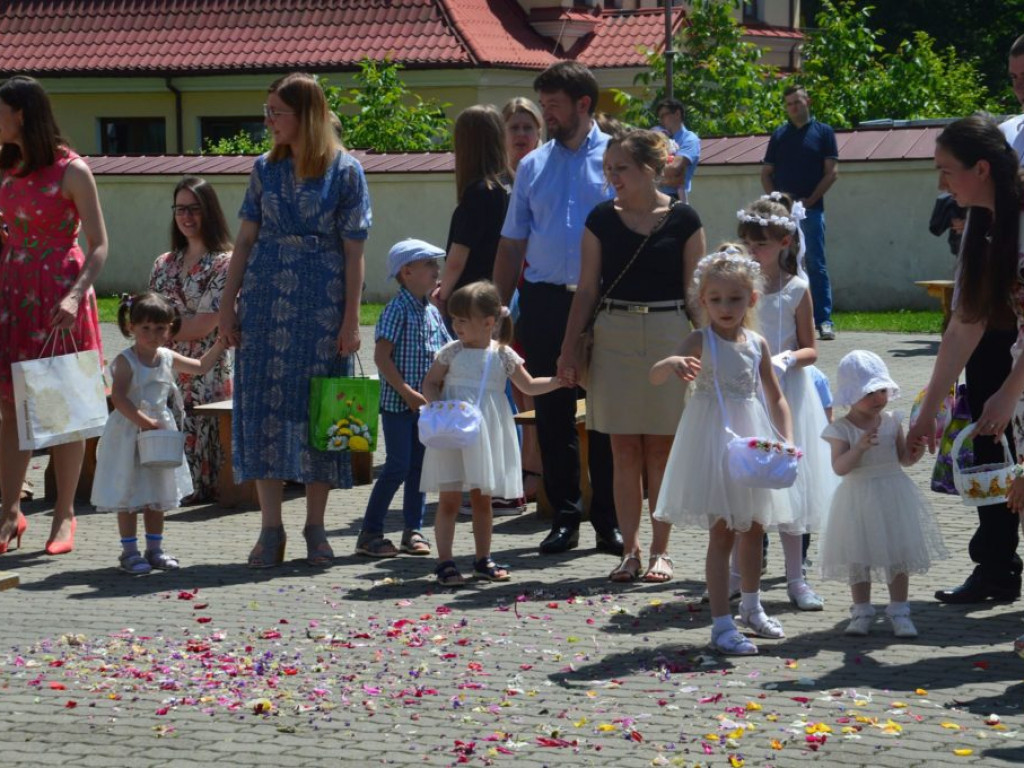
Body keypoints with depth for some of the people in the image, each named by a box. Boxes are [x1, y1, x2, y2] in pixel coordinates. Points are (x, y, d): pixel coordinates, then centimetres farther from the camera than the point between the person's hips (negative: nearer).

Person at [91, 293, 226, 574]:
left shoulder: (167, 358, 4)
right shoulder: (125, 361, -14)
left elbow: (201, 367, 15)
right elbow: (118, 398, -24)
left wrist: (219, 343, 4)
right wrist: (144, 422, -29)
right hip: (129, 434, -6)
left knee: (158, 495, 12)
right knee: (128, 494, -1)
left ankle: (154, 549, 22)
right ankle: (129, 552, 6)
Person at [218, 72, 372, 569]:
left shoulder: (344, 171, -2)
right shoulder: (266, 169, 9)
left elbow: (353, 252, -3)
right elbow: (245, 240, 11)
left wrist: (351, 319, -8)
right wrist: (228, 305, 6)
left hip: (321, 304, -3)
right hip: (265, 299, 3)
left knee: (318, 408, 1)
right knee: (264, 405, 1)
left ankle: (315, 527, 12)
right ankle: (271, 528, 7)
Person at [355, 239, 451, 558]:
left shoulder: (432, 312, 11)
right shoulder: (398, 309, -12)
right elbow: (382, 356, -16)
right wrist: (408, 393, -18)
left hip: (425, 402, 7)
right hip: (398, 403, -7)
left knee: (419, 466, 9)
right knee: (398, 466, -8)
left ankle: (413, 531, 17)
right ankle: (370, 534, -1)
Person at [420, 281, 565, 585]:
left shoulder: (503, 355, 2)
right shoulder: (451, 353, -2)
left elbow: (529, 386, 13)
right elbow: (430, 383, 4)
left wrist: (559, 380, 2)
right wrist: (438, 405, -15)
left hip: (488, 435, 2)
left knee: (482, 498, 11)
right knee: (449, 499, -2)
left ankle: (483, 559, 21)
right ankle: (444, 562, 1)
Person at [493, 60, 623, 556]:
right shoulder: (533, 166, 12)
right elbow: (512, 243, 13)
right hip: (544, 301, 4)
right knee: (552, 414, 6)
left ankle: (609, 522, 8)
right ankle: (564, 518, 14)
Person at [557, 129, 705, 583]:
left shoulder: (682, 220, -1)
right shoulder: (602, 220, 4)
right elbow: (587, 289, 6)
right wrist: (568, 349, 2)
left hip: (668, 336, -2)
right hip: (614, 336, 2)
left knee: (661, 448, 3)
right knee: (624, 449, 3)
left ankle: (660, 550, 12)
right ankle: (630, 550, 10)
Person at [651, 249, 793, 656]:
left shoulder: (757, 345, 4)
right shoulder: (700, 342, -10)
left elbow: (775, 397, 12)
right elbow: (655, 376, -24)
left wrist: (786, 440, -1)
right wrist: (671, 364, -47)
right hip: (713, 439, -5)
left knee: (754, 528, 17)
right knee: (723, 532, -5)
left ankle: (750, 606, 39)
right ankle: (721, 625, 0)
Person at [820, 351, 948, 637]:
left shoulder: (891, 421, 3)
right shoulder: (841, 429, -8)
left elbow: (904, 459, 10)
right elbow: (839, 467, -18)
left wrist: (916, 451, -10)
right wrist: (860, 447, -31)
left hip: (892, 497, 3)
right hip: (858, 500, -3)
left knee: (898, 556, 5)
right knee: (858, 558, 5)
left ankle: (899, 612, 13)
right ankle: (861, 612, 16)